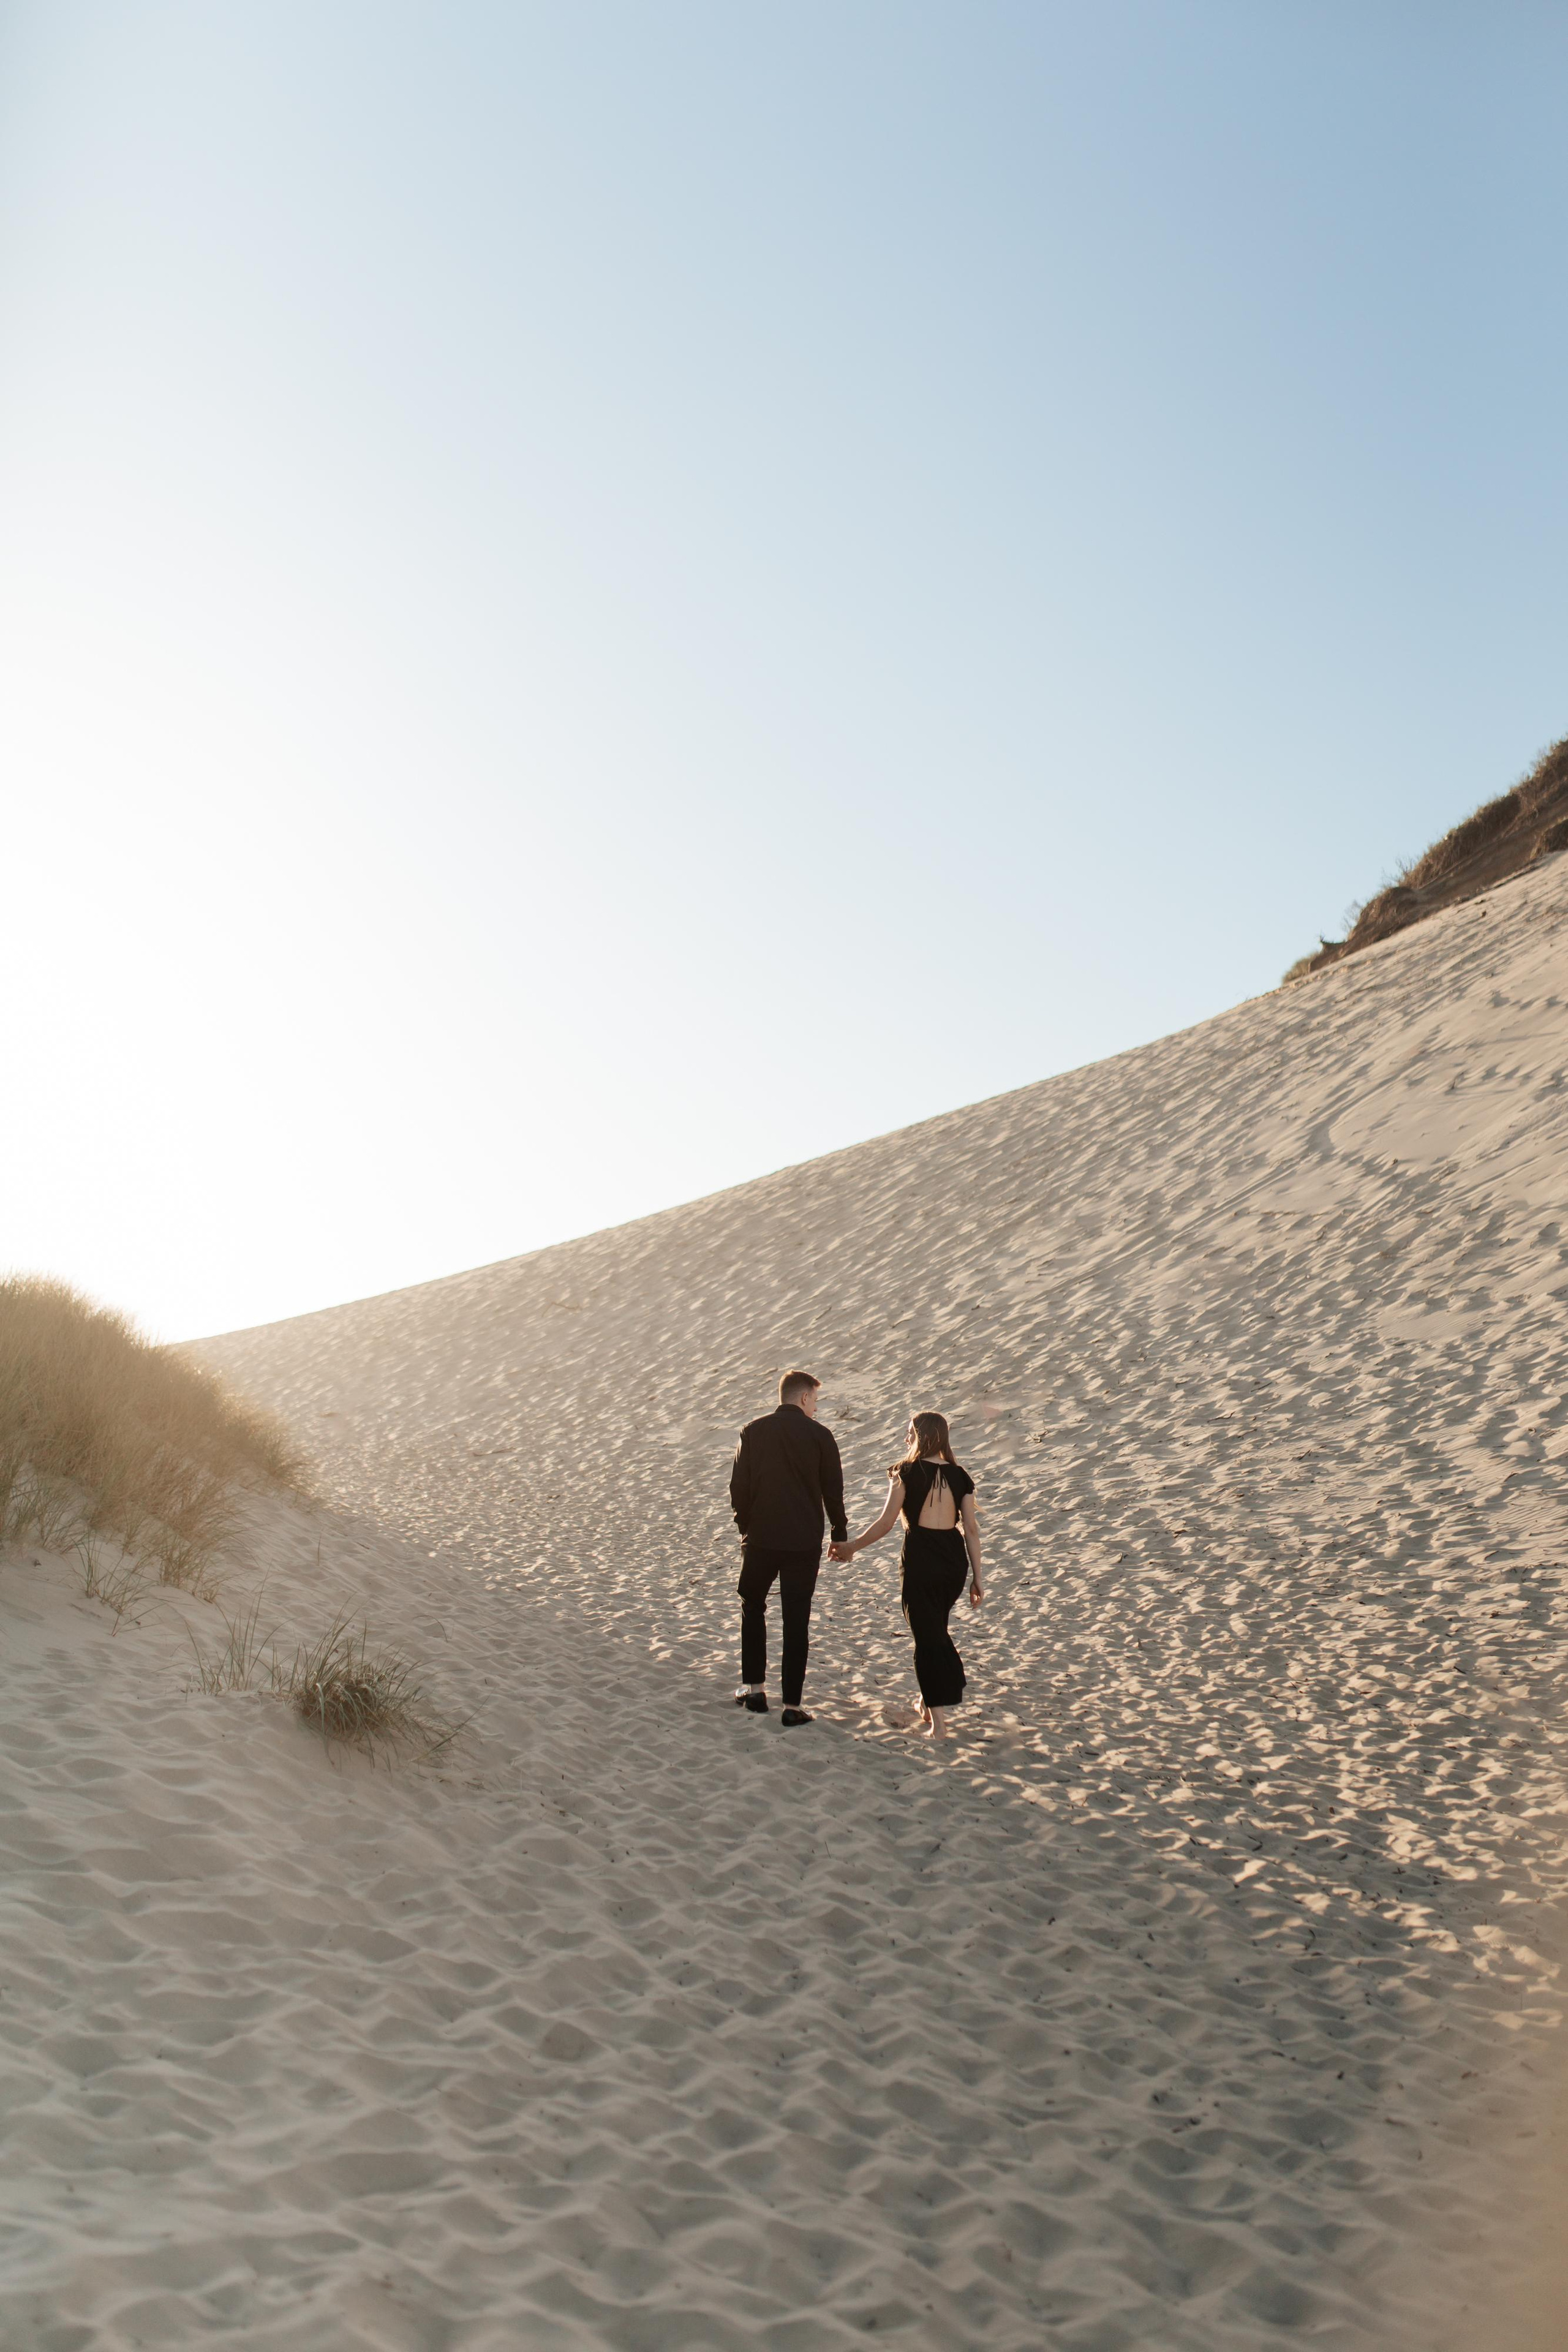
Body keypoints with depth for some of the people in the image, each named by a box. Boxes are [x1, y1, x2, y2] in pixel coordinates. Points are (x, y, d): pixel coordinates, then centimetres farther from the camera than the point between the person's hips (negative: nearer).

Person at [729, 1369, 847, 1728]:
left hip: (761, 1538, 1)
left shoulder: (753, 1432, -1)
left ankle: (755, 1690, 21)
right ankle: (792, 1706, 6)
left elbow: (739, 1487, 1)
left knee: (753, 1609, 21)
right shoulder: (819, 1435, -5)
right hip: (805, 1541, -1)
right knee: (796, 1621, 5)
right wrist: (840, 1534, 11)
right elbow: (833, 1490, -1)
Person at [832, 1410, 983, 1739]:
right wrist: (977, 1578, 9)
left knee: (928, 1636, 1)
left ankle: (939, 1724, -3)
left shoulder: (908, 1471, -5)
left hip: (921, 1557, -5)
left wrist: (850, 1547, 5)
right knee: (937, 1630, 23)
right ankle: (928, 1705, 36)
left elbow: (886, 1522, -7)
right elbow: (971, 1530, 4)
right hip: (955, 1558, 5)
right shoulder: (959, 1475, 5)